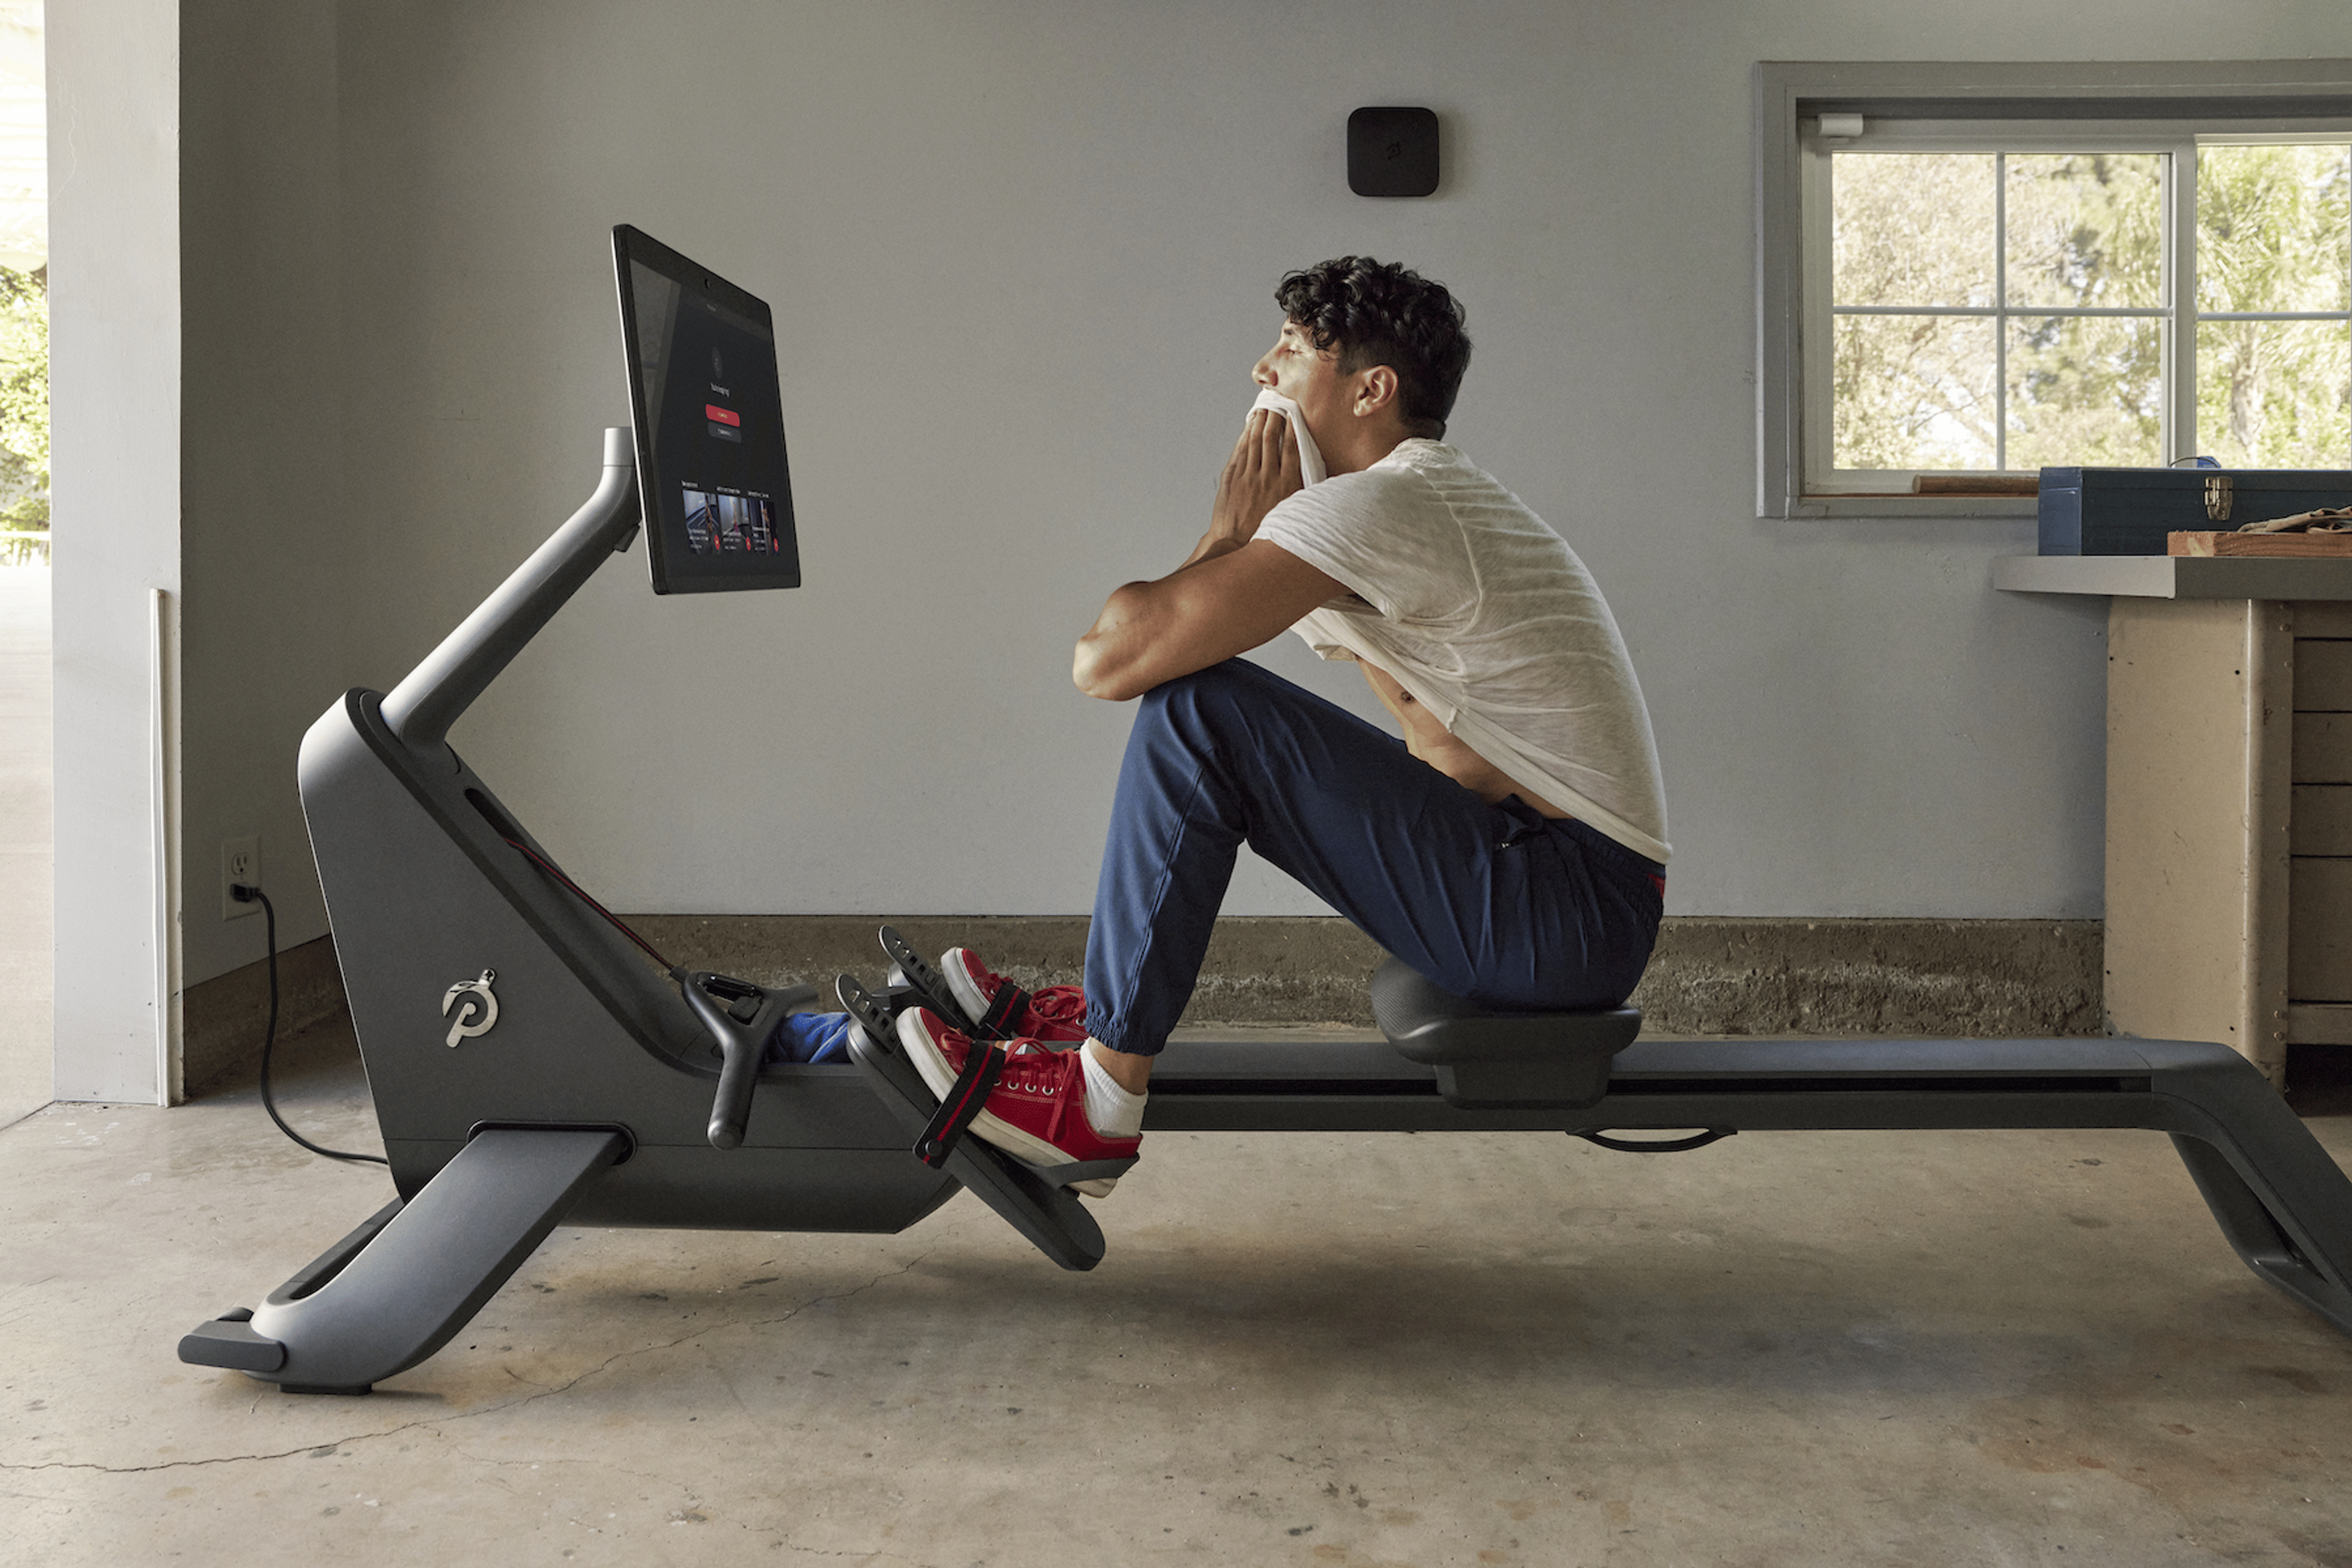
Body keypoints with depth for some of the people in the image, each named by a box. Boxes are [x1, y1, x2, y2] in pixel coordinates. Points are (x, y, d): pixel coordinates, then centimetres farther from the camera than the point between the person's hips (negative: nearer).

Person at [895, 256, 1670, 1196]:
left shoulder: (1373, 507, -16)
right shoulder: (1446, 501, 17)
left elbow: (1107, 662, -20)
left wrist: (1227, 535, -3)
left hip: (1569, 922, -10)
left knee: (1200, 711, -16)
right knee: (1241, 744, 20)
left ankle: (1097, 1097, -9)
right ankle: (1097, 1006, 23)